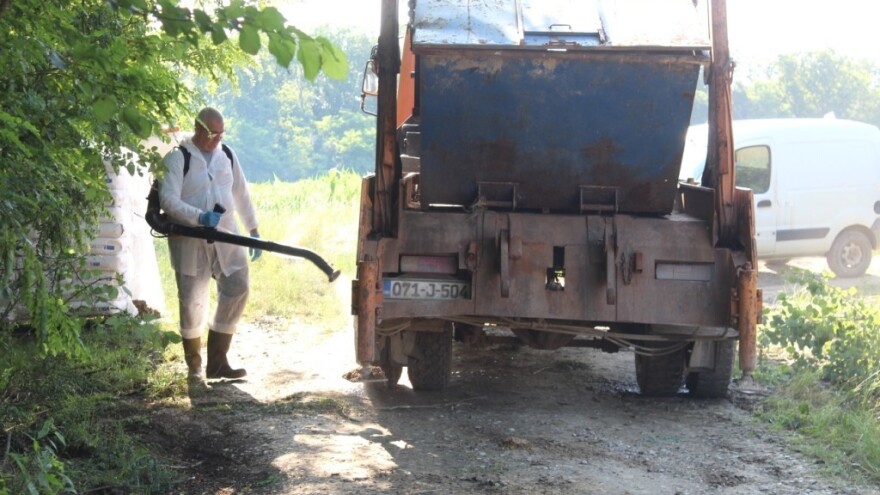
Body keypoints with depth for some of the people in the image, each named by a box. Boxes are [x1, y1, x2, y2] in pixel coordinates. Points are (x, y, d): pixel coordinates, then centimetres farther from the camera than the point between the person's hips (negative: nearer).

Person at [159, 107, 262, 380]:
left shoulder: (227, 155, 10)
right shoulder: (178, 158, -8)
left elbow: (241, 194, 18)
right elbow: (167, 199, -19)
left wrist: (253, 230, 15)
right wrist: (200, 217, -30)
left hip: (225, 237, 5)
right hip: (190, 241, -5)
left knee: (237, 288, -5)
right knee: (192, 301, 1)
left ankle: (217, 362, 4)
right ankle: (194, 365, 19)